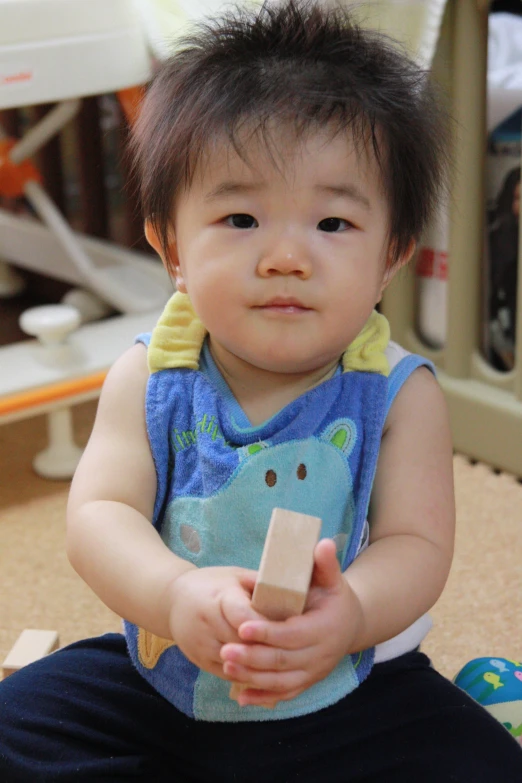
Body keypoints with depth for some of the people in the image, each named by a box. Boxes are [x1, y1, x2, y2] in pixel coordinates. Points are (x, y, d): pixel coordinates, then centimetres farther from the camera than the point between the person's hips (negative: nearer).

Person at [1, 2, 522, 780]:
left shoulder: (399, 394, -13)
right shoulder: (149, 379, -10)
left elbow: (416, 545, -19)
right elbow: (99, 514, -18)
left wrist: (351, 614, -43)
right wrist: (175, 594, -41)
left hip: (353, 695, -1)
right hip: (163, 682, 2)